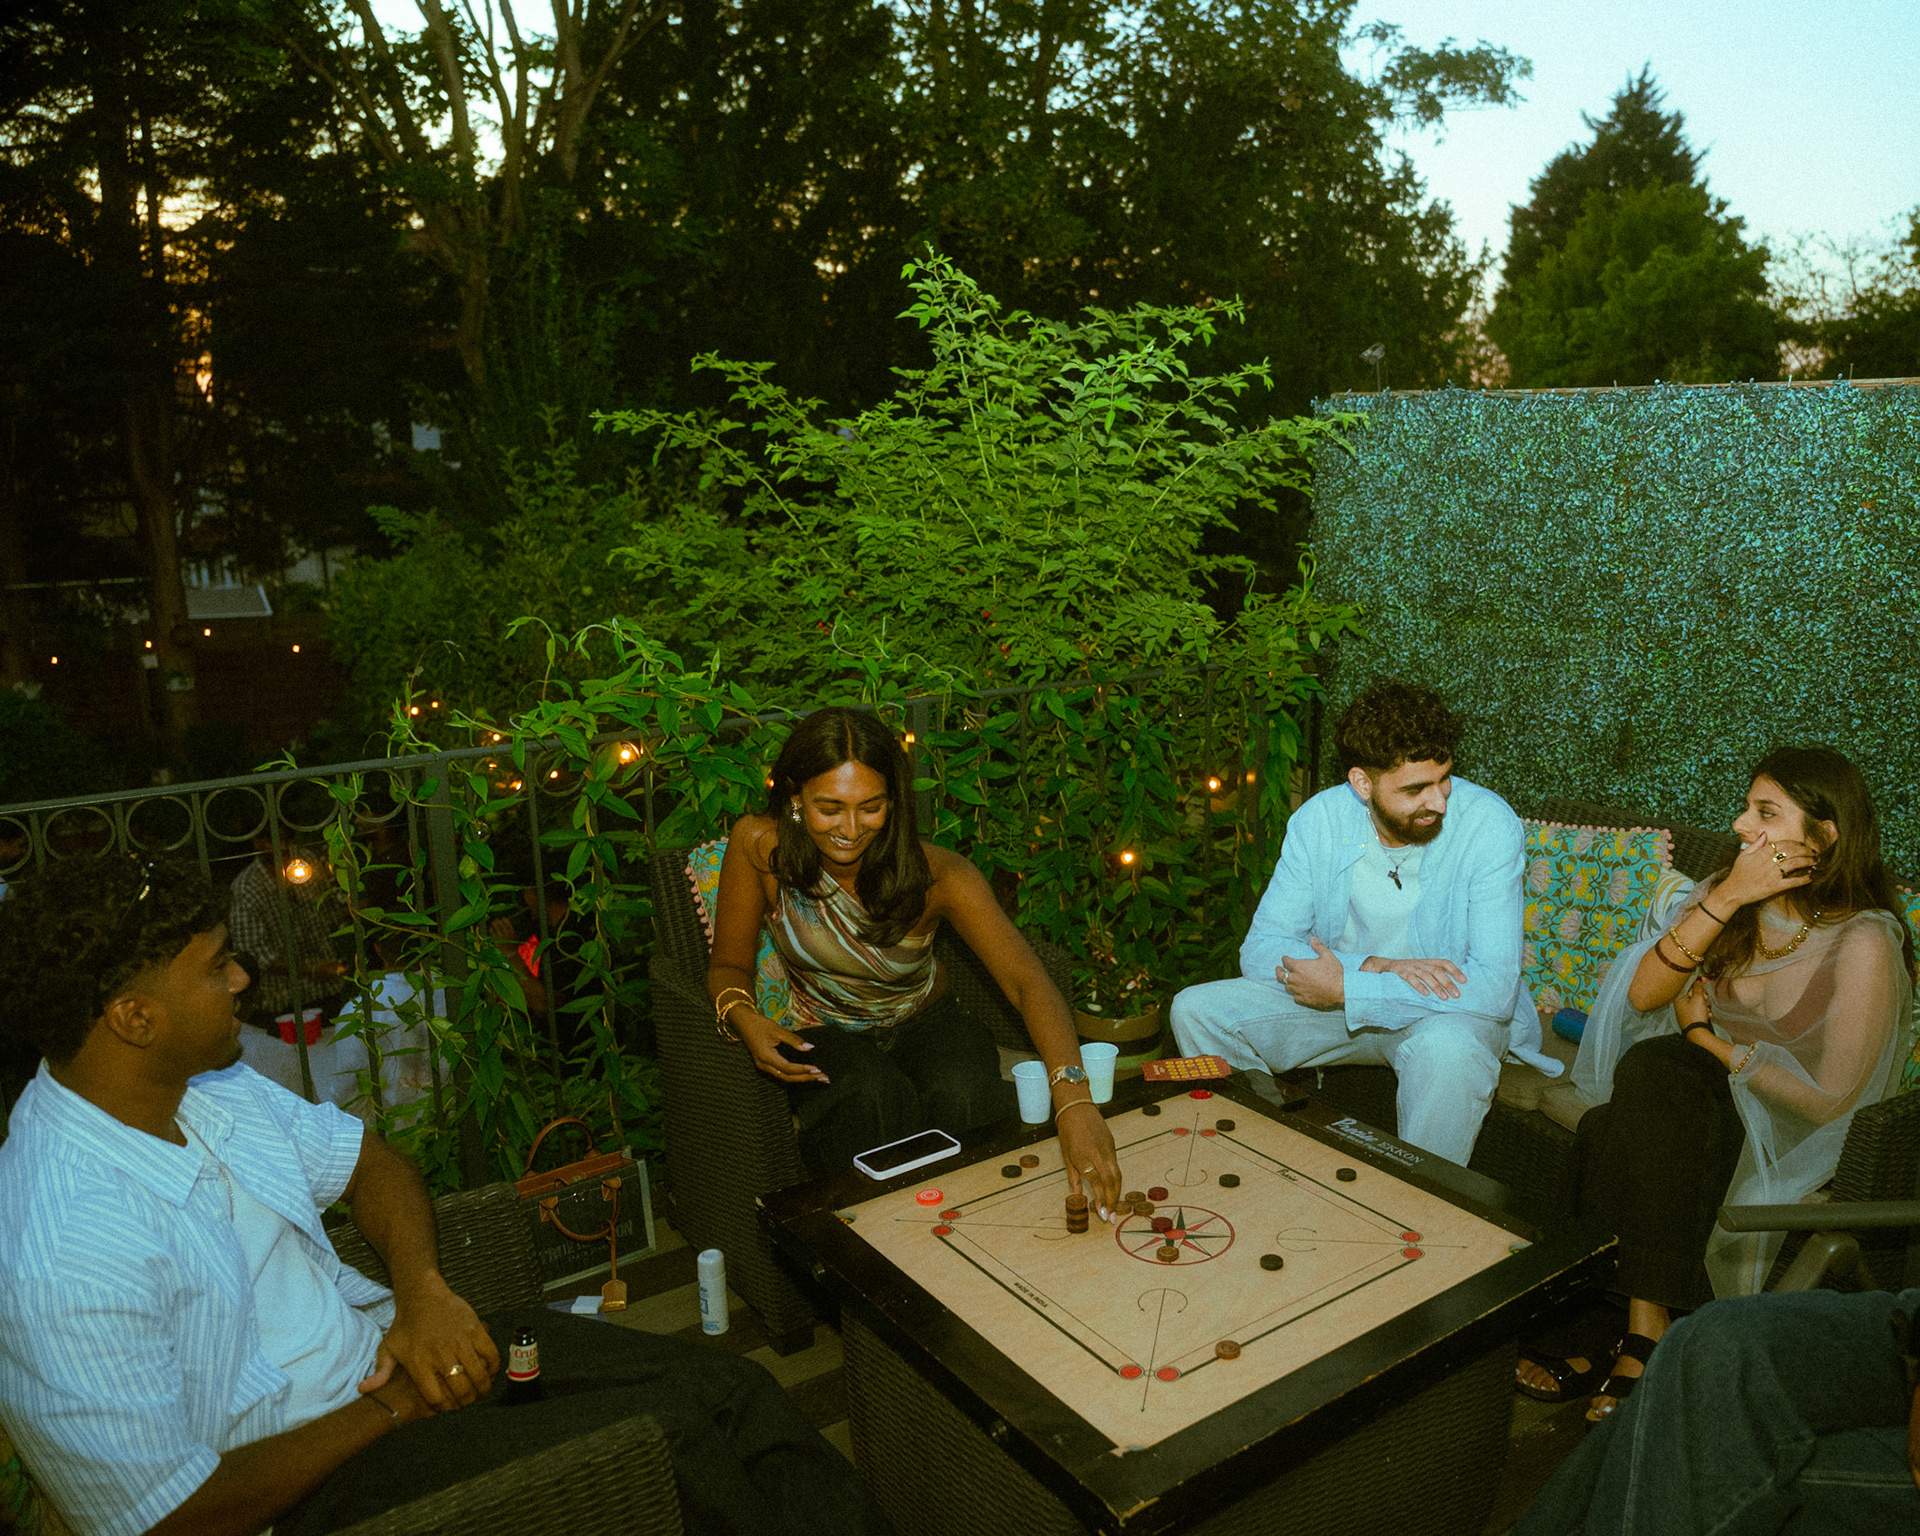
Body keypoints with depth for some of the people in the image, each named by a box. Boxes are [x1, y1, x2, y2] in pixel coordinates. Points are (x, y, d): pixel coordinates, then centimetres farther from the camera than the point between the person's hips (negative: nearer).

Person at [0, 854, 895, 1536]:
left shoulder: (208, 1088, -2)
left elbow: (368, 1161, 9)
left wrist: (424, 1289, -10)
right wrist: (393, 1411, -16)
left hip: (382, 1339, 8)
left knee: (719, 1385, -5)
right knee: (670, 1438, -17)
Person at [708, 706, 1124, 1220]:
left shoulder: (936, 875, -24)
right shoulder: (759, 846, -20)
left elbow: (1027, 982, -34)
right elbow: (730, 964, -5)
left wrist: (1073, 1099, -50)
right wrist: (744, 1019, -30)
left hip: (926, 1024, 0)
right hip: (826, 1036, 0)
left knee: (961, 1095, -33)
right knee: (874, 1100, -35)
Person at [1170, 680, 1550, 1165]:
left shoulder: (1489, 824, -21)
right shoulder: (1318, 820, -11)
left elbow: (1495, 988, -27)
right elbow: (1260, 952, -11)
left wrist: (1344, 987, -26)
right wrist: (1373, 968, -26)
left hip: (1451, 1011, -3)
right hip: (1339, 997, 3)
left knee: (1445, 1047, -38)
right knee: (1197, 1009, -13)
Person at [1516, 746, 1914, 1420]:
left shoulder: (1865, 944, -17)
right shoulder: (1729, 892, -1)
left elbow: (1828, 1101, -15)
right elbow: (1643, 994, -13)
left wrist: (1709, 1038, -6)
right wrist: (1724, 900, -21)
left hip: (1788, 1132, -5)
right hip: (1706, 1088, 5)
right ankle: (1645, 1334, -23)